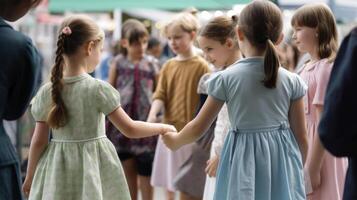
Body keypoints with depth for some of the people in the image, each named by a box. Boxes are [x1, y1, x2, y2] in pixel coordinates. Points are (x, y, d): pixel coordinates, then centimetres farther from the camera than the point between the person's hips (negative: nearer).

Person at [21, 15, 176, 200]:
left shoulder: (46, 92, -3)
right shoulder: (98, 89, -13)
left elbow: (39, 141, 1)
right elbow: (130, 129, -9)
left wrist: (29, 176, 14)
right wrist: (163, 127, 6)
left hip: (57, 171, 3)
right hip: (92, 168, -3)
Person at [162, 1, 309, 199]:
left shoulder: (226, 78, -7)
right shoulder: (292, 81, -2)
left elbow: (198, 128, 0)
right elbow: (301, 137, 2)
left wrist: (175, 140, 21)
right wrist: (298, 169, 19)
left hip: (244, 160, -1)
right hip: (282, 160, 1)